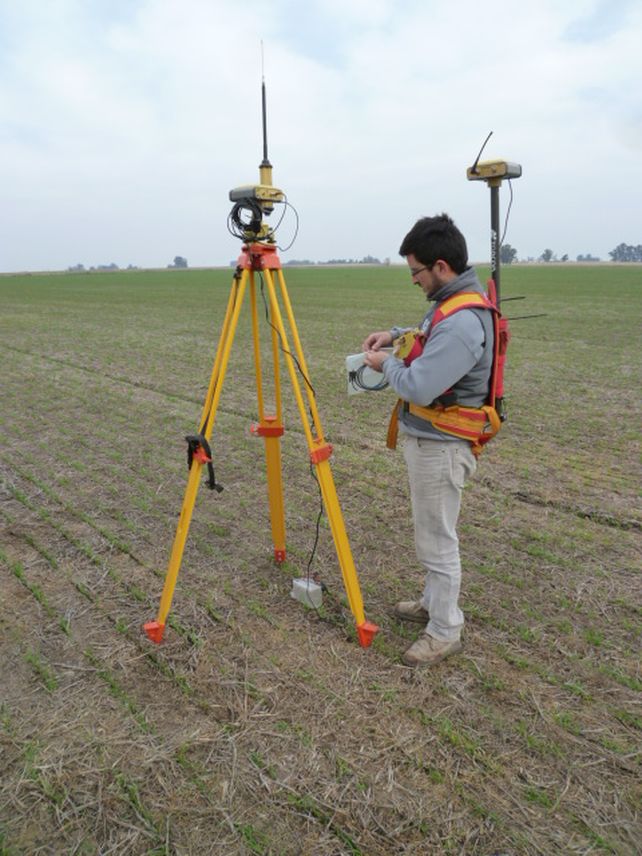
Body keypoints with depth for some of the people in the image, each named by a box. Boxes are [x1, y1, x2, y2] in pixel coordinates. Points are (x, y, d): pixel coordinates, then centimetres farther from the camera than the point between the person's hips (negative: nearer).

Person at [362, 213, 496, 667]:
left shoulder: (462, 320, -27)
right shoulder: (453, 303, 6)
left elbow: (418, 387, -30)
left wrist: (387, 363, -10)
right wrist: (398, 334, 10)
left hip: (439, 445, -10)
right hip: (428, 438, 10)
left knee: (437, 540, 3)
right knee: (432, 533, 23)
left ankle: (445, 632, 21)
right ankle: (434, 602, 41)